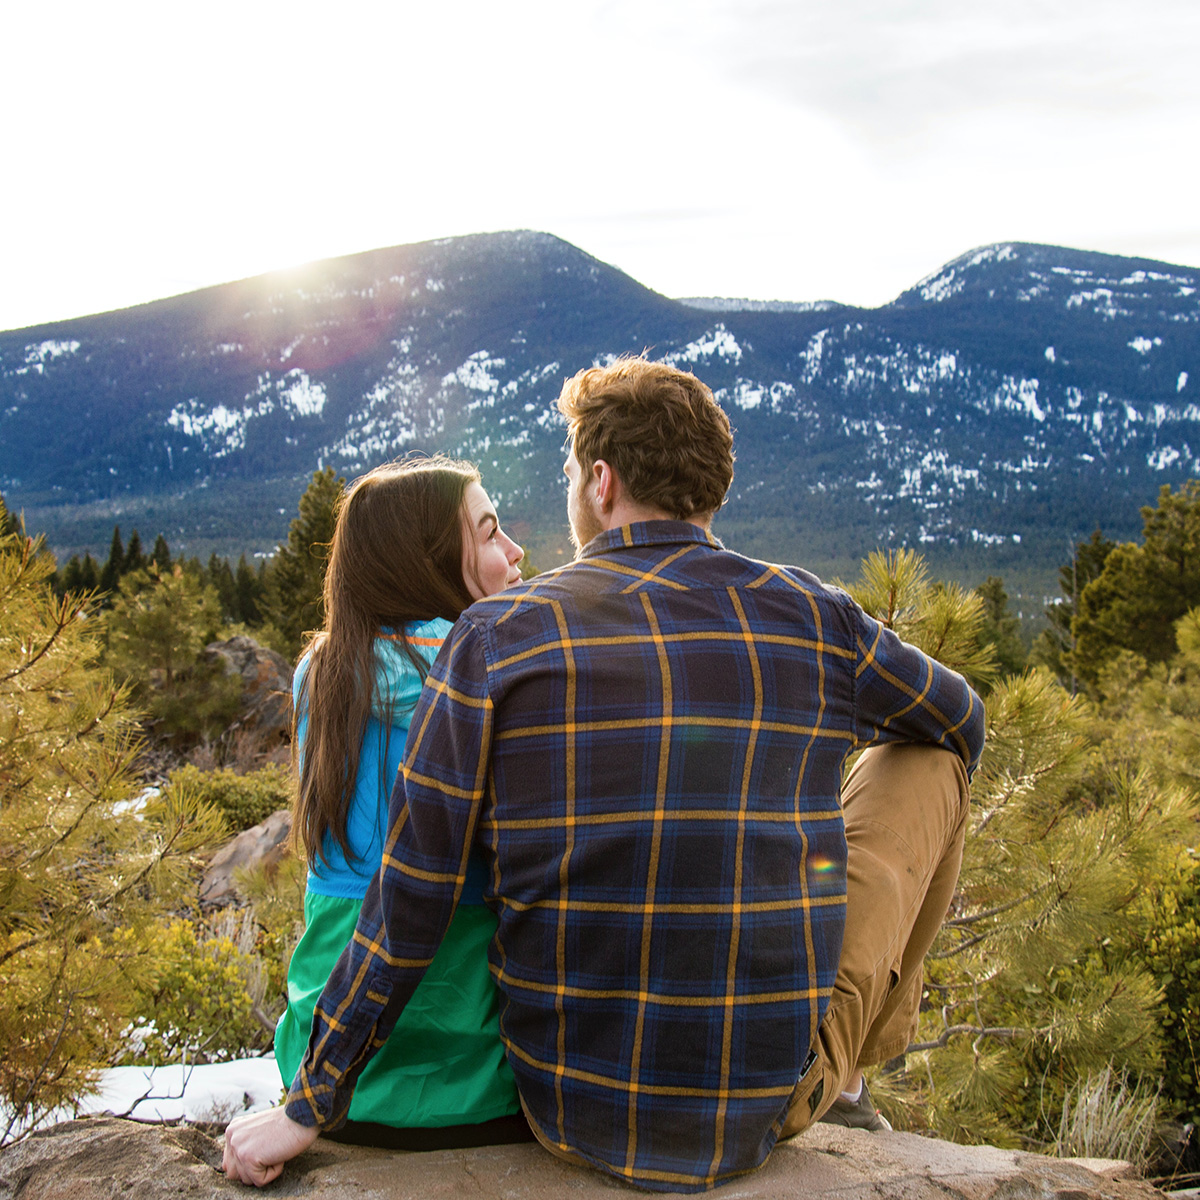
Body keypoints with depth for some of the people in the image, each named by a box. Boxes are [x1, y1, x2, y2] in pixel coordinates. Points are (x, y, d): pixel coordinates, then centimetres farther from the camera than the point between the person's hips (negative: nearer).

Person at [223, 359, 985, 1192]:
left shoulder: (499, 637, -10)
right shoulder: (811, 616, -7)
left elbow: (410, 907, -9)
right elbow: (961, 721, 14)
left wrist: (309, 1107, 3)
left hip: (573, 1117, 1)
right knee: (927, 756, 16)